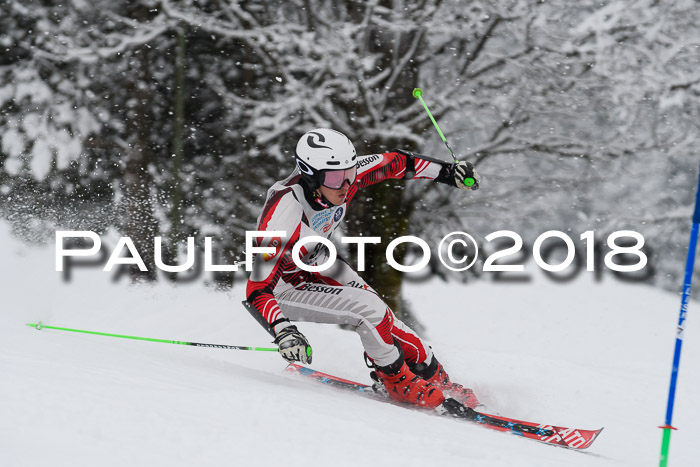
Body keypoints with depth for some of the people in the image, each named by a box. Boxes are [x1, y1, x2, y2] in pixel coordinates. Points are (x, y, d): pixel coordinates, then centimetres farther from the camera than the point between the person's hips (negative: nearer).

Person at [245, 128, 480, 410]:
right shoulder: (283, 219, -40)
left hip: (317, 264, 6)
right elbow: (257, 291, -39)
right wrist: (283, 331, -53)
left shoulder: (343, 174, -23)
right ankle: (397, 381, 1)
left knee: (383, 322, -2)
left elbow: (395, 163, -6)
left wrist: (447, 172, -7)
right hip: (284, 286, -6)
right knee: (369, 309, -21)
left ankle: (435, 379, 19)